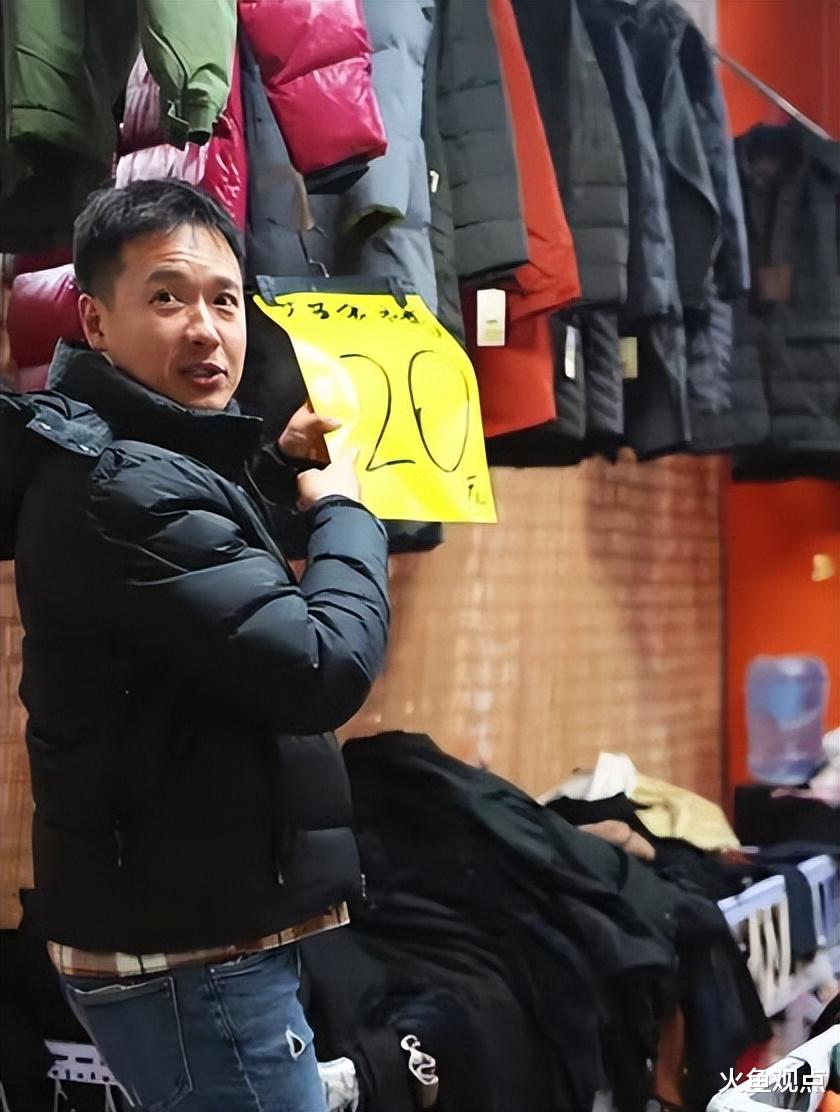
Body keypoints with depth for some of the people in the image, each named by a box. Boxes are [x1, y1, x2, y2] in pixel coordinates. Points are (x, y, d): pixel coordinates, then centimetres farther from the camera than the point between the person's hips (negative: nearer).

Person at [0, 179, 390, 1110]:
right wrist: (342, 514, -11)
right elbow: (325, 670, -28)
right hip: (190, 954, -10)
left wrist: (274, 469, 14)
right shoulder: (121, 489, -23)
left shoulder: (116, 459, 9)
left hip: (180, 926, 10)